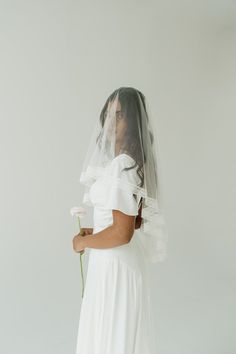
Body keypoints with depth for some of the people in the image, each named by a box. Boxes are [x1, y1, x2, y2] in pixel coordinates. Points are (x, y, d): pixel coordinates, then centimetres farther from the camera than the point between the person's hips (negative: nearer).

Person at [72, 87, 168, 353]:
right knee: (127, 331, 22)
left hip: (114, 263, -9)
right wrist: (96, 231, 13)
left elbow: (122, 233, -26)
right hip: (129, 260, 9)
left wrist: (84, 242, -11)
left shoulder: (120, 166, -23)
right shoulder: (136, 162, 6)